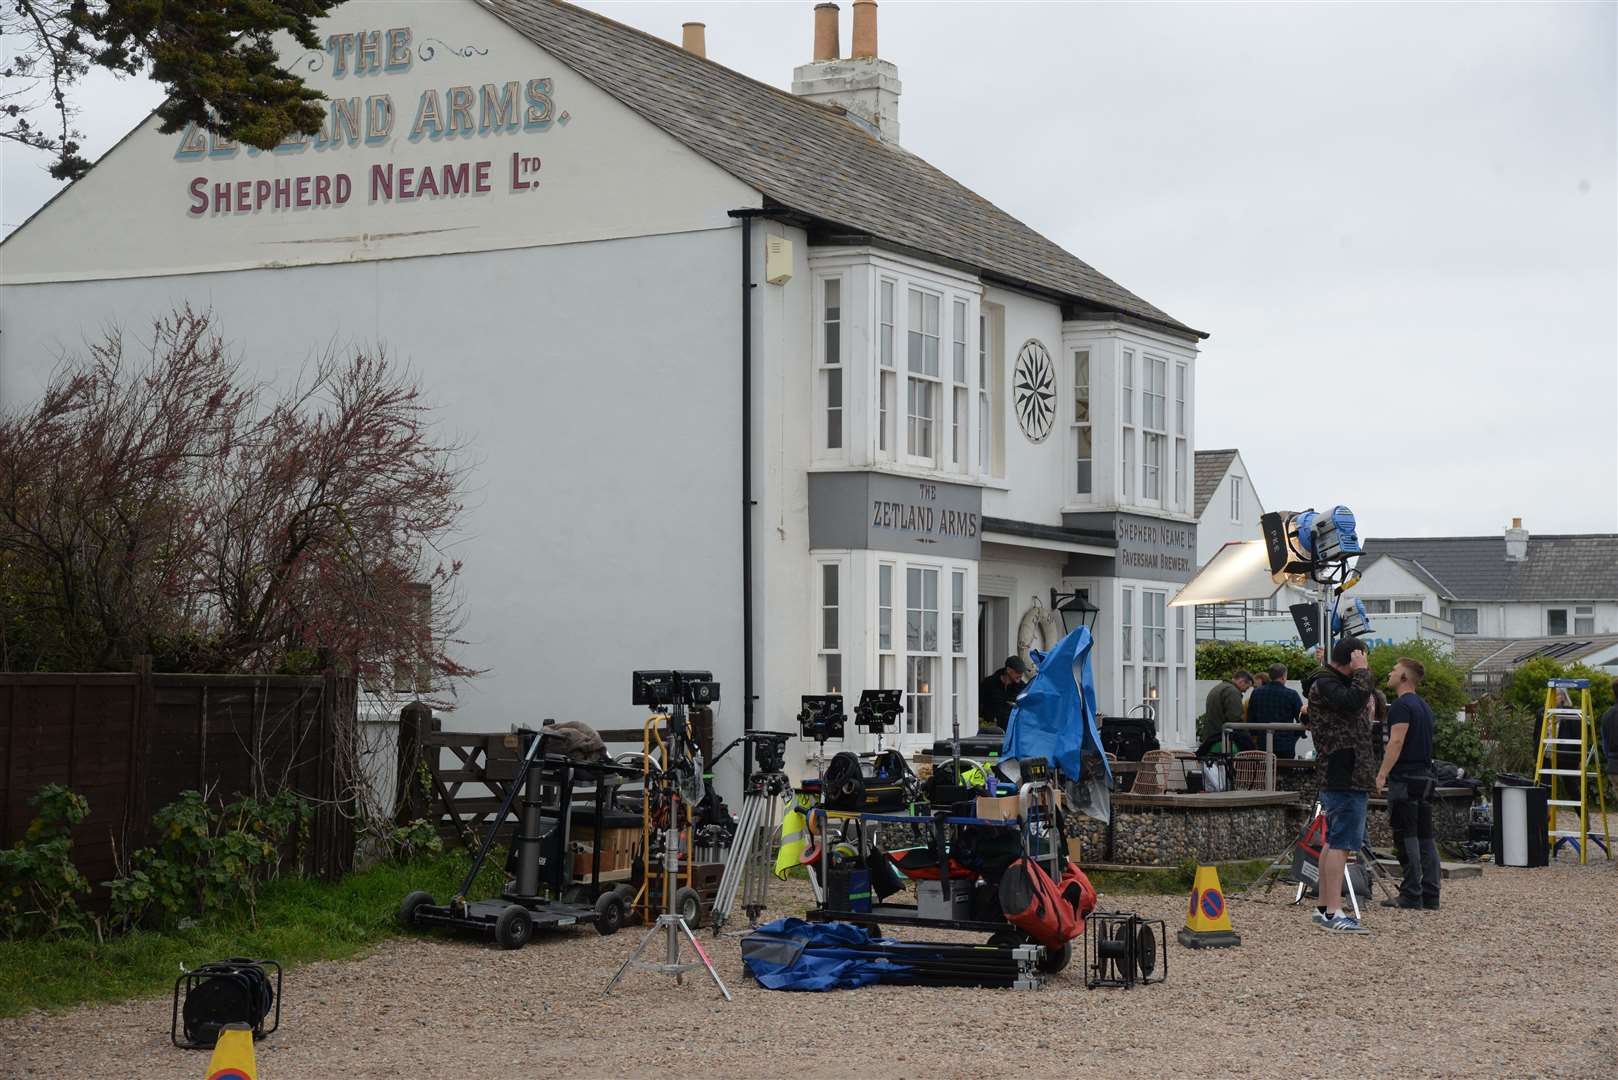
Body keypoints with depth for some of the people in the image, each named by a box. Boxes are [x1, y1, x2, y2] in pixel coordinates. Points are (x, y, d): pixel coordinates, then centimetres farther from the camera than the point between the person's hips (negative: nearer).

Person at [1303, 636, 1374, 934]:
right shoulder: (1324, 684, -12)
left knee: (1333, 842, 14)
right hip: (1345, 778, -11)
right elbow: (1355, 700, -27)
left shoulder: (1337, 682, 19)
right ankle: (1334, 913, -18)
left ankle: (1324, 908, 20)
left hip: (1350, 777, 11)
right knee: (1340, 843, -14)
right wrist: (1362, 672, -16)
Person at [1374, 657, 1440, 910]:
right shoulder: (1423, 706, 19)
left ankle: (1411, 896, -7)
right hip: (1425, 777, 9)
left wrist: (1382, 774, -21)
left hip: (1405, 778, -9)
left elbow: (1397, 742, -20)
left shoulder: (1401, 706, -11)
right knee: (1425, 837, 8)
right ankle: (1430, 896, 7)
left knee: (1406, 837, -7)